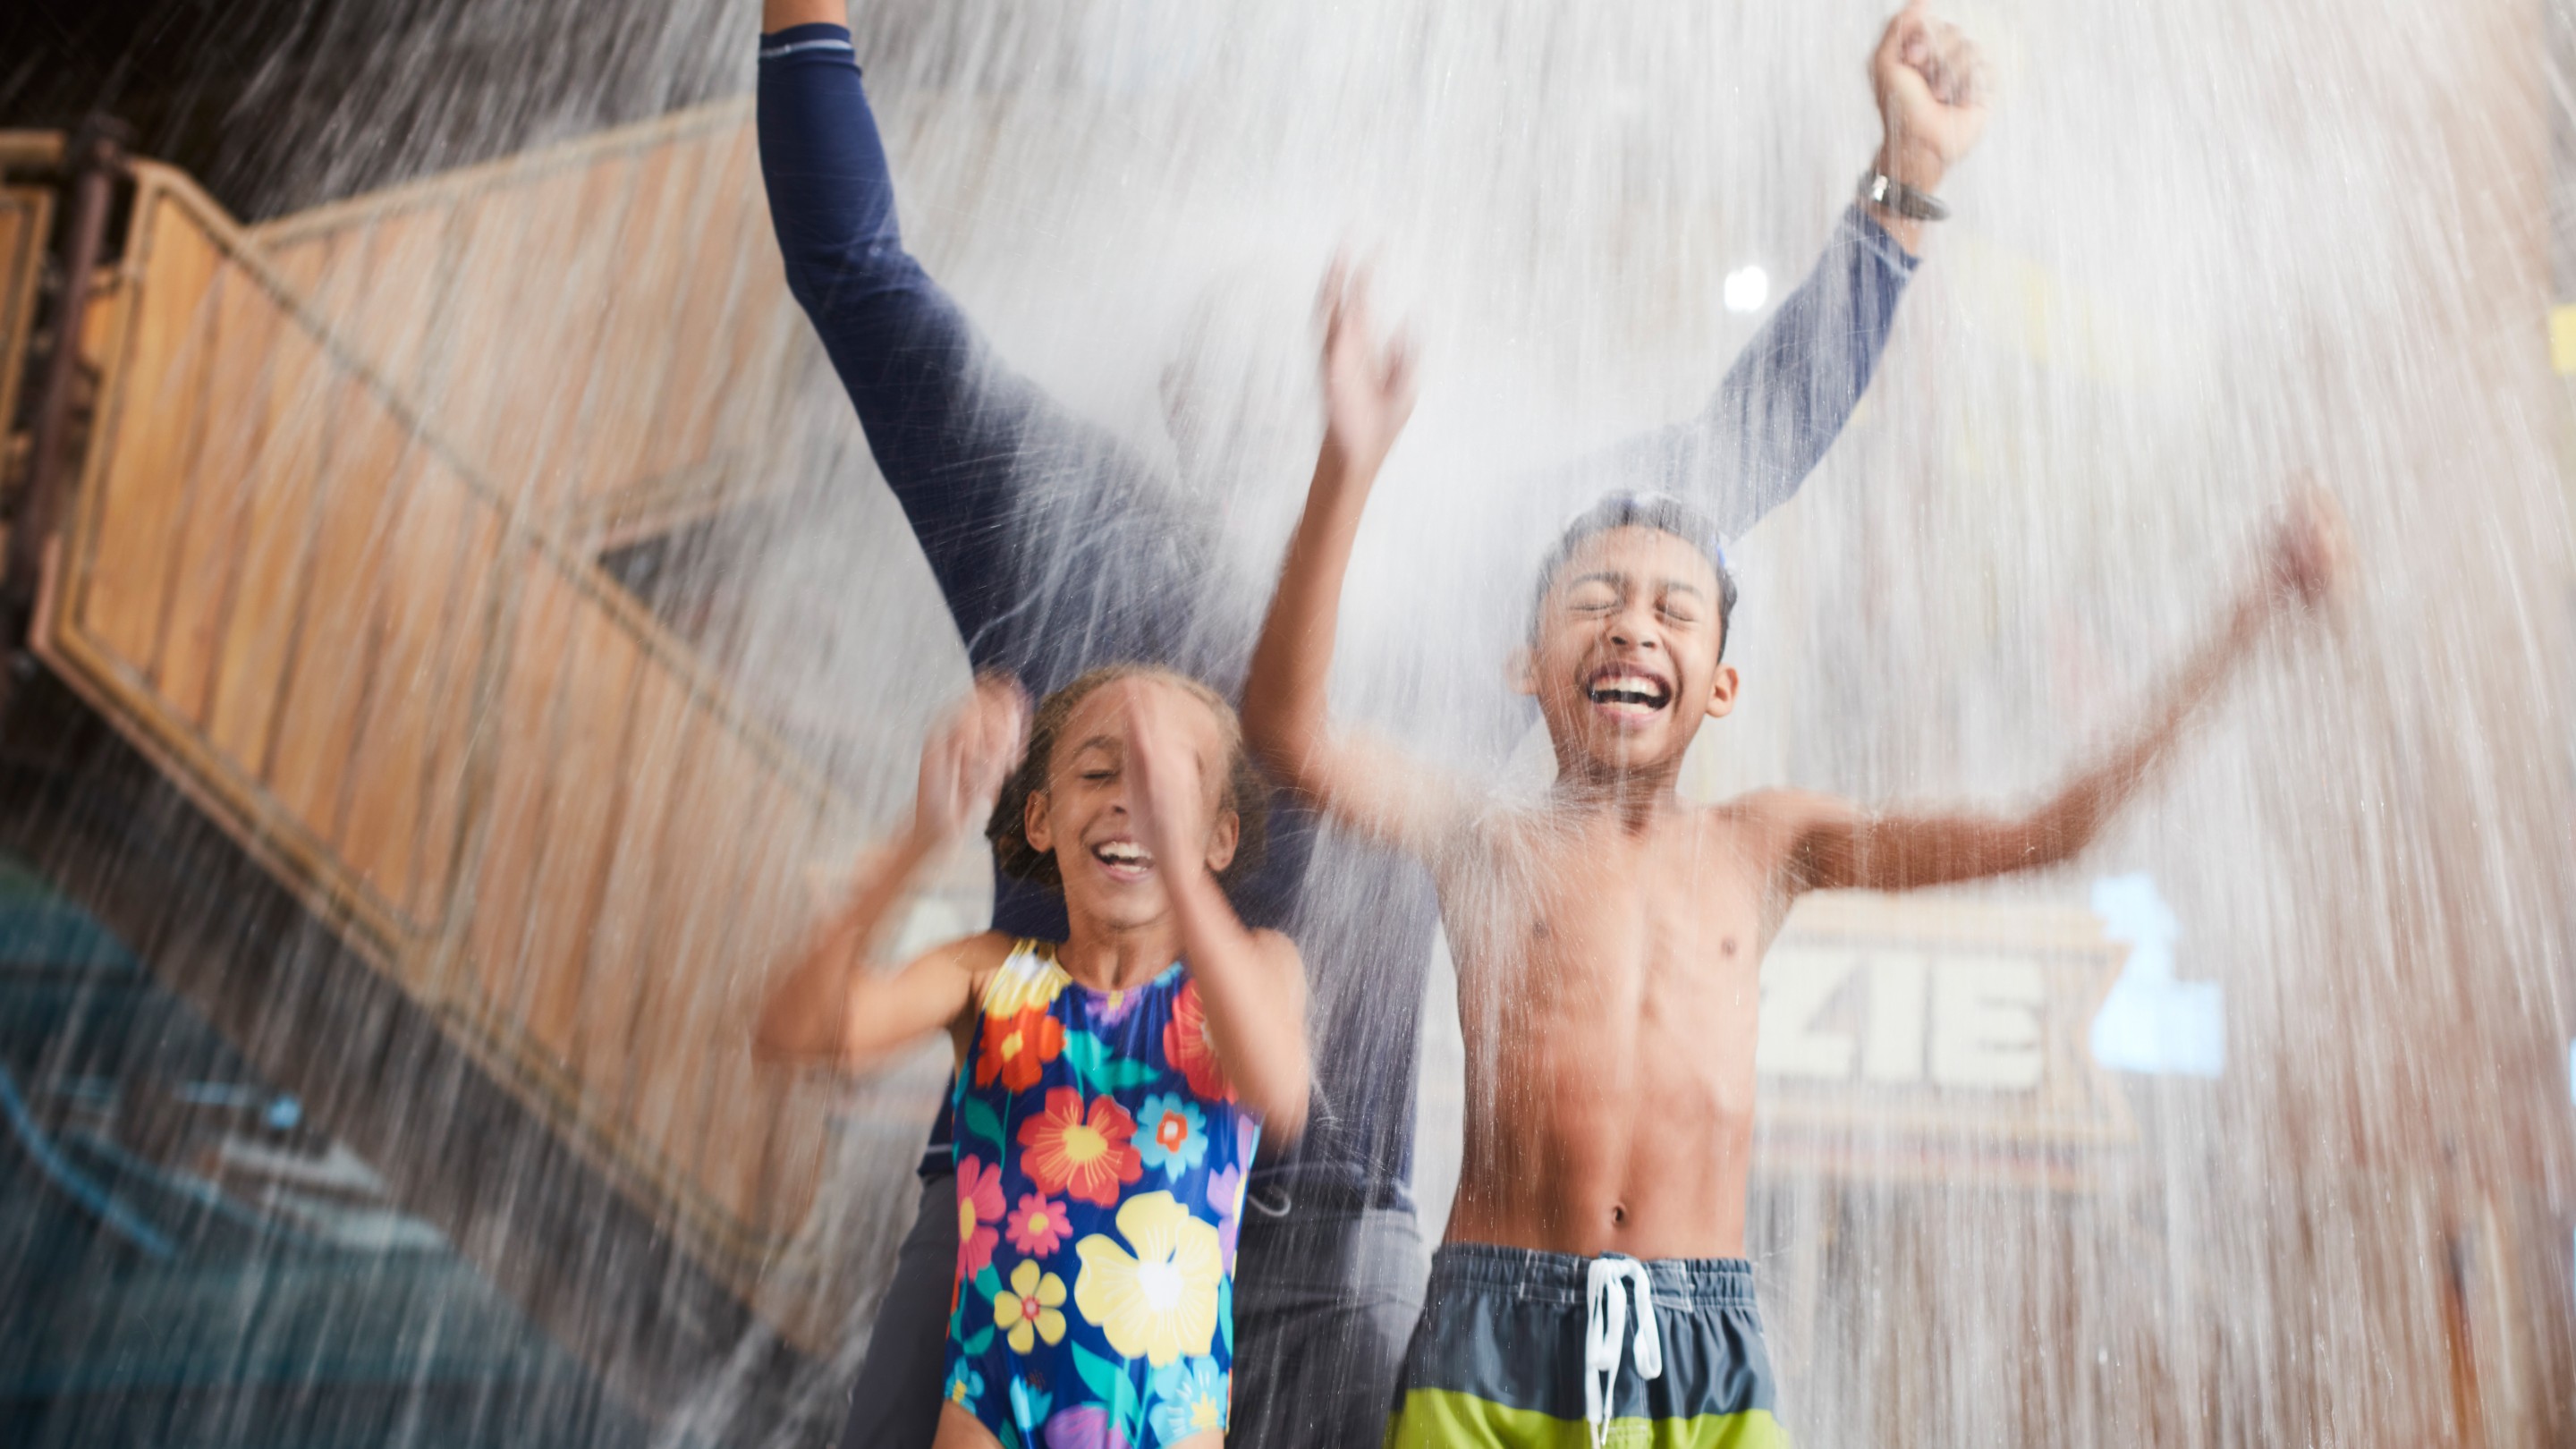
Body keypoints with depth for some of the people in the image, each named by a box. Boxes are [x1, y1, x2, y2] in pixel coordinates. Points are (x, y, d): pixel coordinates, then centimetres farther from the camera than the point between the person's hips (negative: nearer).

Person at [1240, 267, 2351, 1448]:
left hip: (1705, 1350, 2)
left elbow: (2041, 832, 8)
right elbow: (1288, 728, -14)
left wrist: (2246, 620, 5)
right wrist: (1348, 466, -26)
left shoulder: (1762, 844, 10)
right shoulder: (1490, 843, 2)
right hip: (1491, 1346, -2)